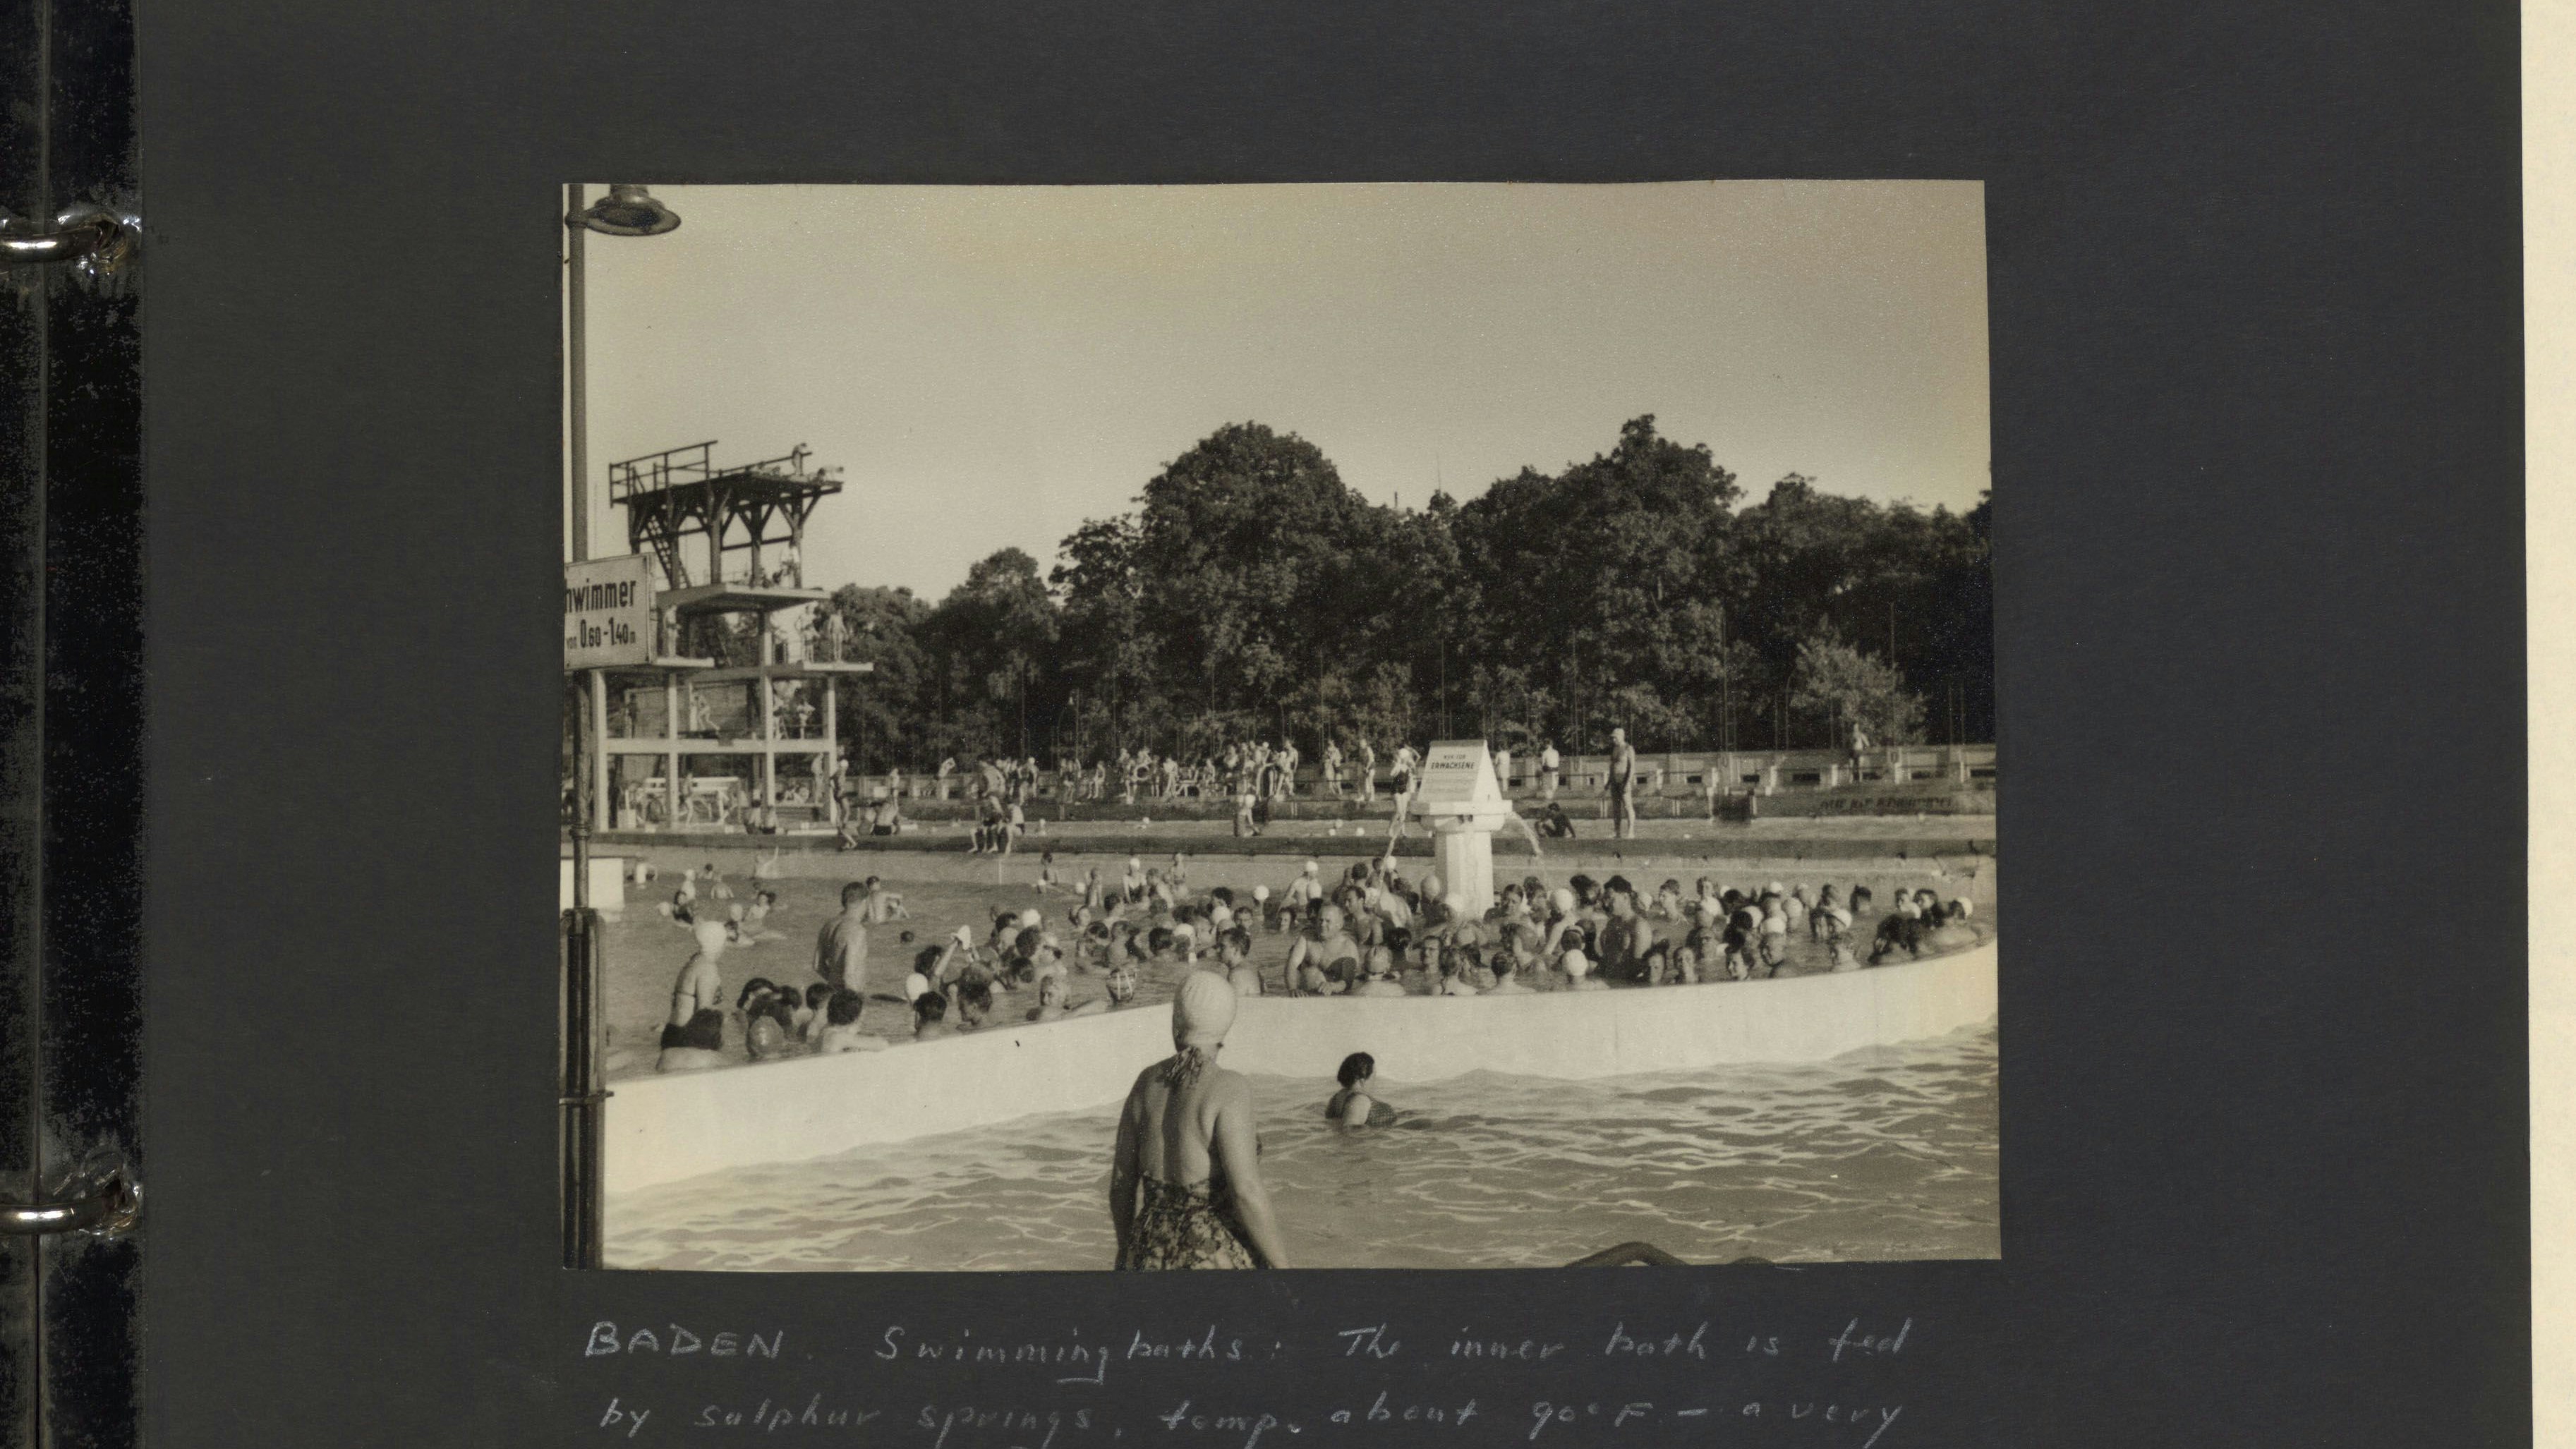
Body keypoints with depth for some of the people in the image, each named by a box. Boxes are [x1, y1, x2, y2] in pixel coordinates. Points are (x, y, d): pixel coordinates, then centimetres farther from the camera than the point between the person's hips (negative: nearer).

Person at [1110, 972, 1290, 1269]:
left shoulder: (1148, 1082, 3)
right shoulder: (1228, 1090, -14)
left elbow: (1122, 1178, 10)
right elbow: (1247, 1191, -19)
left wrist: (1126, 1250, 23)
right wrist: (1281, 1267, -10)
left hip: (1152, 1255, 6)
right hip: (1214, 1259, -6)